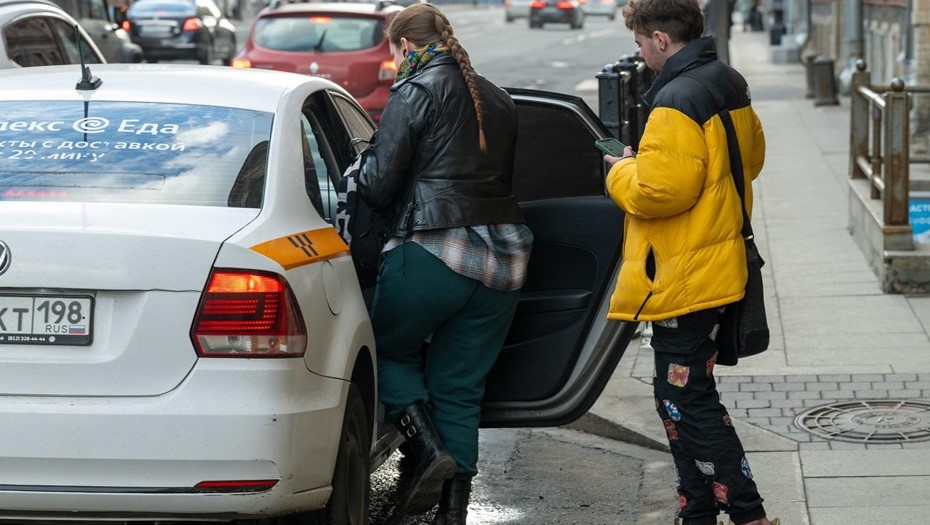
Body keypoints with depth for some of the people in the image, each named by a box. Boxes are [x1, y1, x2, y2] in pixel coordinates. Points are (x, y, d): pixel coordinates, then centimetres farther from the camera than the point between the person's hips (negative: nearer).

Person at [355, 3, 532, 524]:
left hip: (436, 251, -6)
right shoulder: (497, 99, 19)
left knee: (390, 349, 15)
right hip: (504, 256, 6)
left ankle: (431, 449, -6)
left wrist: (366, 157, 15)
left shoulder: (416, 91, -3)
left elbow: (378, 184, -5)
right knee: (459, 387, 10)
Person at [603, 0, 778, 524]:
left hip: (684, 279, -10)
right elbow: (752, 156, 23)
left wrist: (622, 172, -5)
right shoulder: (731, 85, 10)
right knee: (683, 399, 18)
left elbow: (659, 190, -27)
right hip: (717, 269, 10)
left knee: (687, 402, -4)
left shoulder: (678, 100, -21)